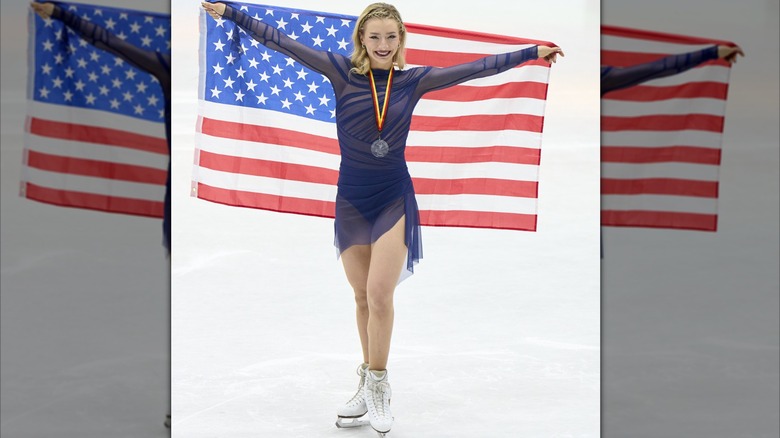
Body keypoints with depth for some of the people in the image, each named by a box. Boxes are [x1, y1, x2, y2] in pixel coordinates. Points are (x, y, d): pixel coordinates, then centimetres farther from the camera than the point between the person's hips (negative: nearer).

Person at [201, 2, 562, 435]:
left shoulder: (413, 80, -2)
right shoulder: (342, 71, -5)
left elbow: (474, 69, 3)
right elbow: (284, 43, -8)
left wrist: (533, 52, 7)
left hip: (394, 199, -1)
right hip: (351, 200, 1)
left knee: (380, 295, -7)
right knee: (363, 298, 12)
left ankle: (378, 385, 9)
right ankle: (369, 384, 25)